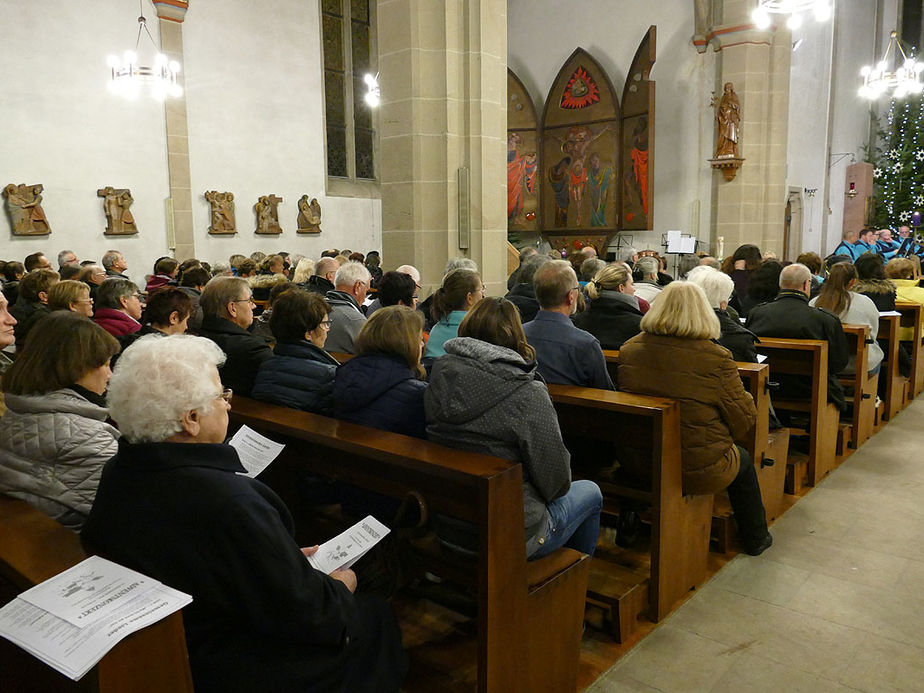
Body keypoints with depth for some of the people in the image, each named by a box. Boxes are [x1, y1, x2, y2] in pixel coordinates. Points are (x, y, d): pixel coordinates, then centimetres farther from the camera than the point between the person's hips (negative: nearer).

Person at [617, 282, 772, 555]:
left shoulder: (629, 349, -8)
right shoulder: (716, 359, -21)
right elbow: (745, 418, -11)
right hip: (700, 471, -4)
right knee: (743, 461, 29)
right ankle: (754, 538, 48)